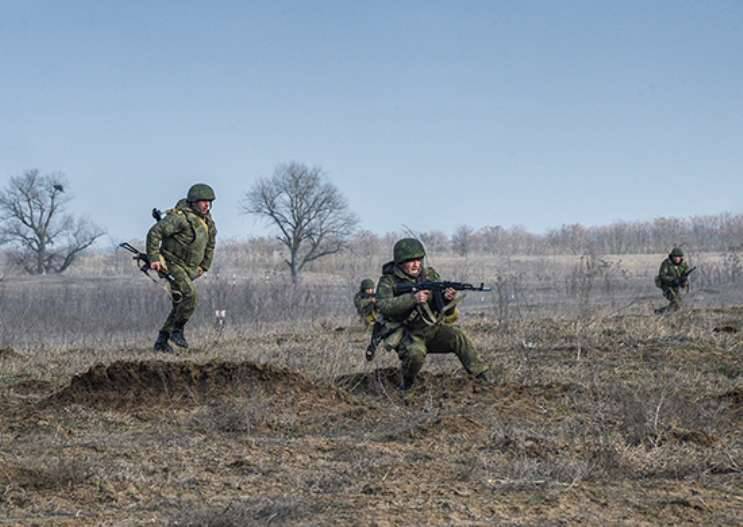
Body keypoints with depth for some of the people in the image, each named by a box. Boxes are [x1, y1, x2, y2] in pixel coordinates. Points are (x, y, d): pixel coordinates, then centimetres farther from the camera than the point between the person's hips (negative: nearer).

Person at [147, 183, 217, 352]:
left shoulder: (207, 222, 7)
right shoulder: (181, 217, -19)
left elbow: (210, 244, 25)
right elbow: (154, 232, -22)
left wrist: (204, 266, 20)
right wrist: (154, 258, -24)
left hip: (189, 269, 9)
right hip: (172, 264, -9)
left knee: (181, 305, 7)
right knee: (189, 295, -24)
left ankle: (161, 341, 14)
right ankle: (177, 331, -10)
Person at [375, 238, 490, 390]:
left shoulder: (430, 275, 7)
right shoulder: (388, 281, -4)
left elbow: (446, 308, 4)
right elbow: (384, 306, -23)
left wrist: (448, 299, -22)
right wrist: (413, 298, -32)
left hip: (432, 328, 4)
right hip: (406, 334, -4)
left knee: (458, 337, -23)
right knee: (415, 354, -35)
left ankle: (483, 378, -17)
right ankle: (407, 383, -4)